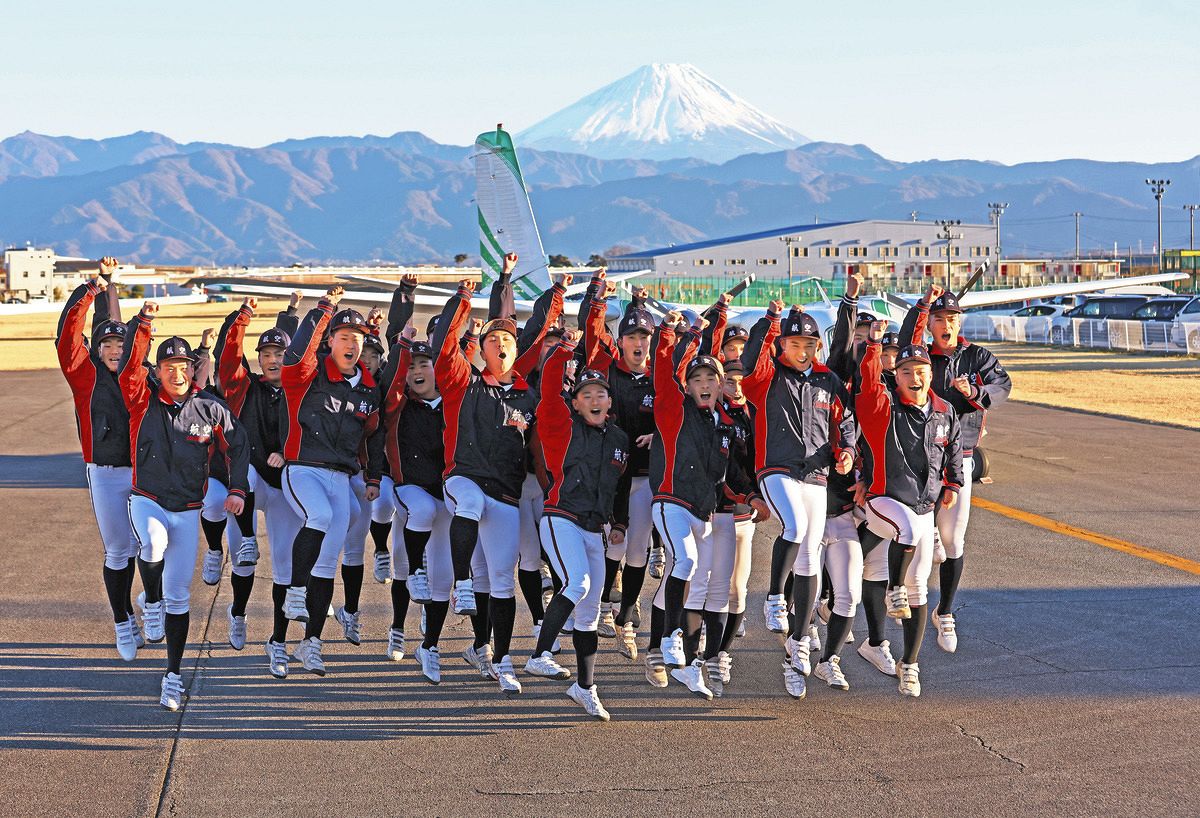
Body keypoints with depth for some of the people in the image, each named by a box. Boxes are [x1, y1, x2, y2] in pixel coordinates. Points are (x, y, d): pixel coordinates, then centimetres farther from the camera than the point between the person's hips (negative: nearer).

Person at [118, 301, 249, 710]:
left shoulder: (209, 408, -2)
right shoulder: (143, 399, -4)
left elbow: (237, 445, 7)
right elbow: (130, 366, -21)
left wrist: (237, 489, -3)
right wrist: (144, 324, -32)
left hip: (187, 509, 1)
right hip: (147, 500, -1)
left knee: (178, 596, 1)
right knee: (153, 543, -37)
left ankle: (173, 676, 11)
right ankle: (151, 600, -6)